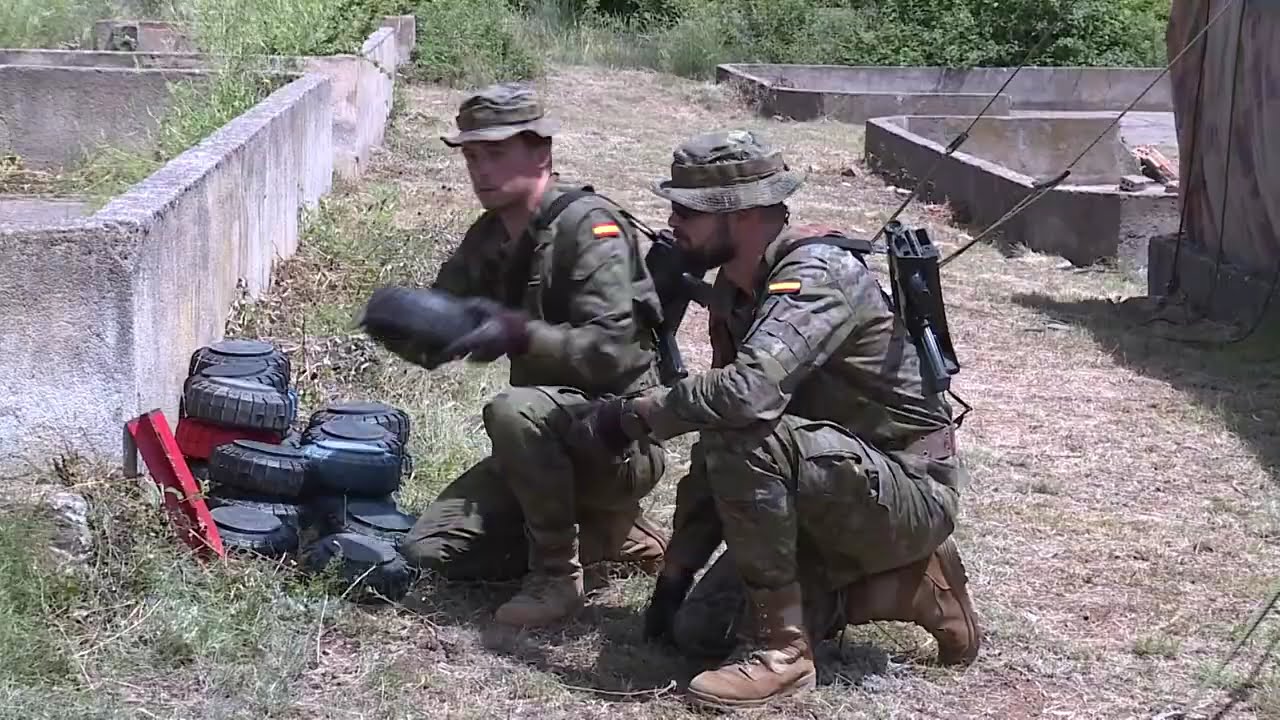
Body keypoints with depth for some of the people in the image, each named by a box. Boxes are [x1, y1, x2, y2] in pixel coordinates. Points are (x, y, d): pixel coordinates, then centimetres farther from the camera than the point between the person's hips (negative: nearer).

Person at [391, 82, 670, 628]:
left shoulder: (589, 226, -17)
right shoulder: (488, 238, 8)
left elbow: (613, 352, -26)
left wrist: (519, 333, -36)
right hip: (549, 439, 8)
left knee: (515, 411, -36)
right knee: (430, 550, 1)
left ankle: (558, 572, -16)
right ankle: (606, 536, 12)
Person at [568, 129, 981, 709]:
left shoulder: (819, 274, -24)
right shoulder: (734, 290, 4)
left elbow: (748, 392, -42)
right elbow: (718, 425, 8)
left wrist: (631, 416, -27)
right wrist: (675, 572, 6)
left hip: (910, 492, -9)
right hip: (829, 497, 9)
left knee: (747, 439, -31)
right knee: (699, 628, 2)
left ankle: (782, 648, -17)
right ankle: (910, 587, 11)